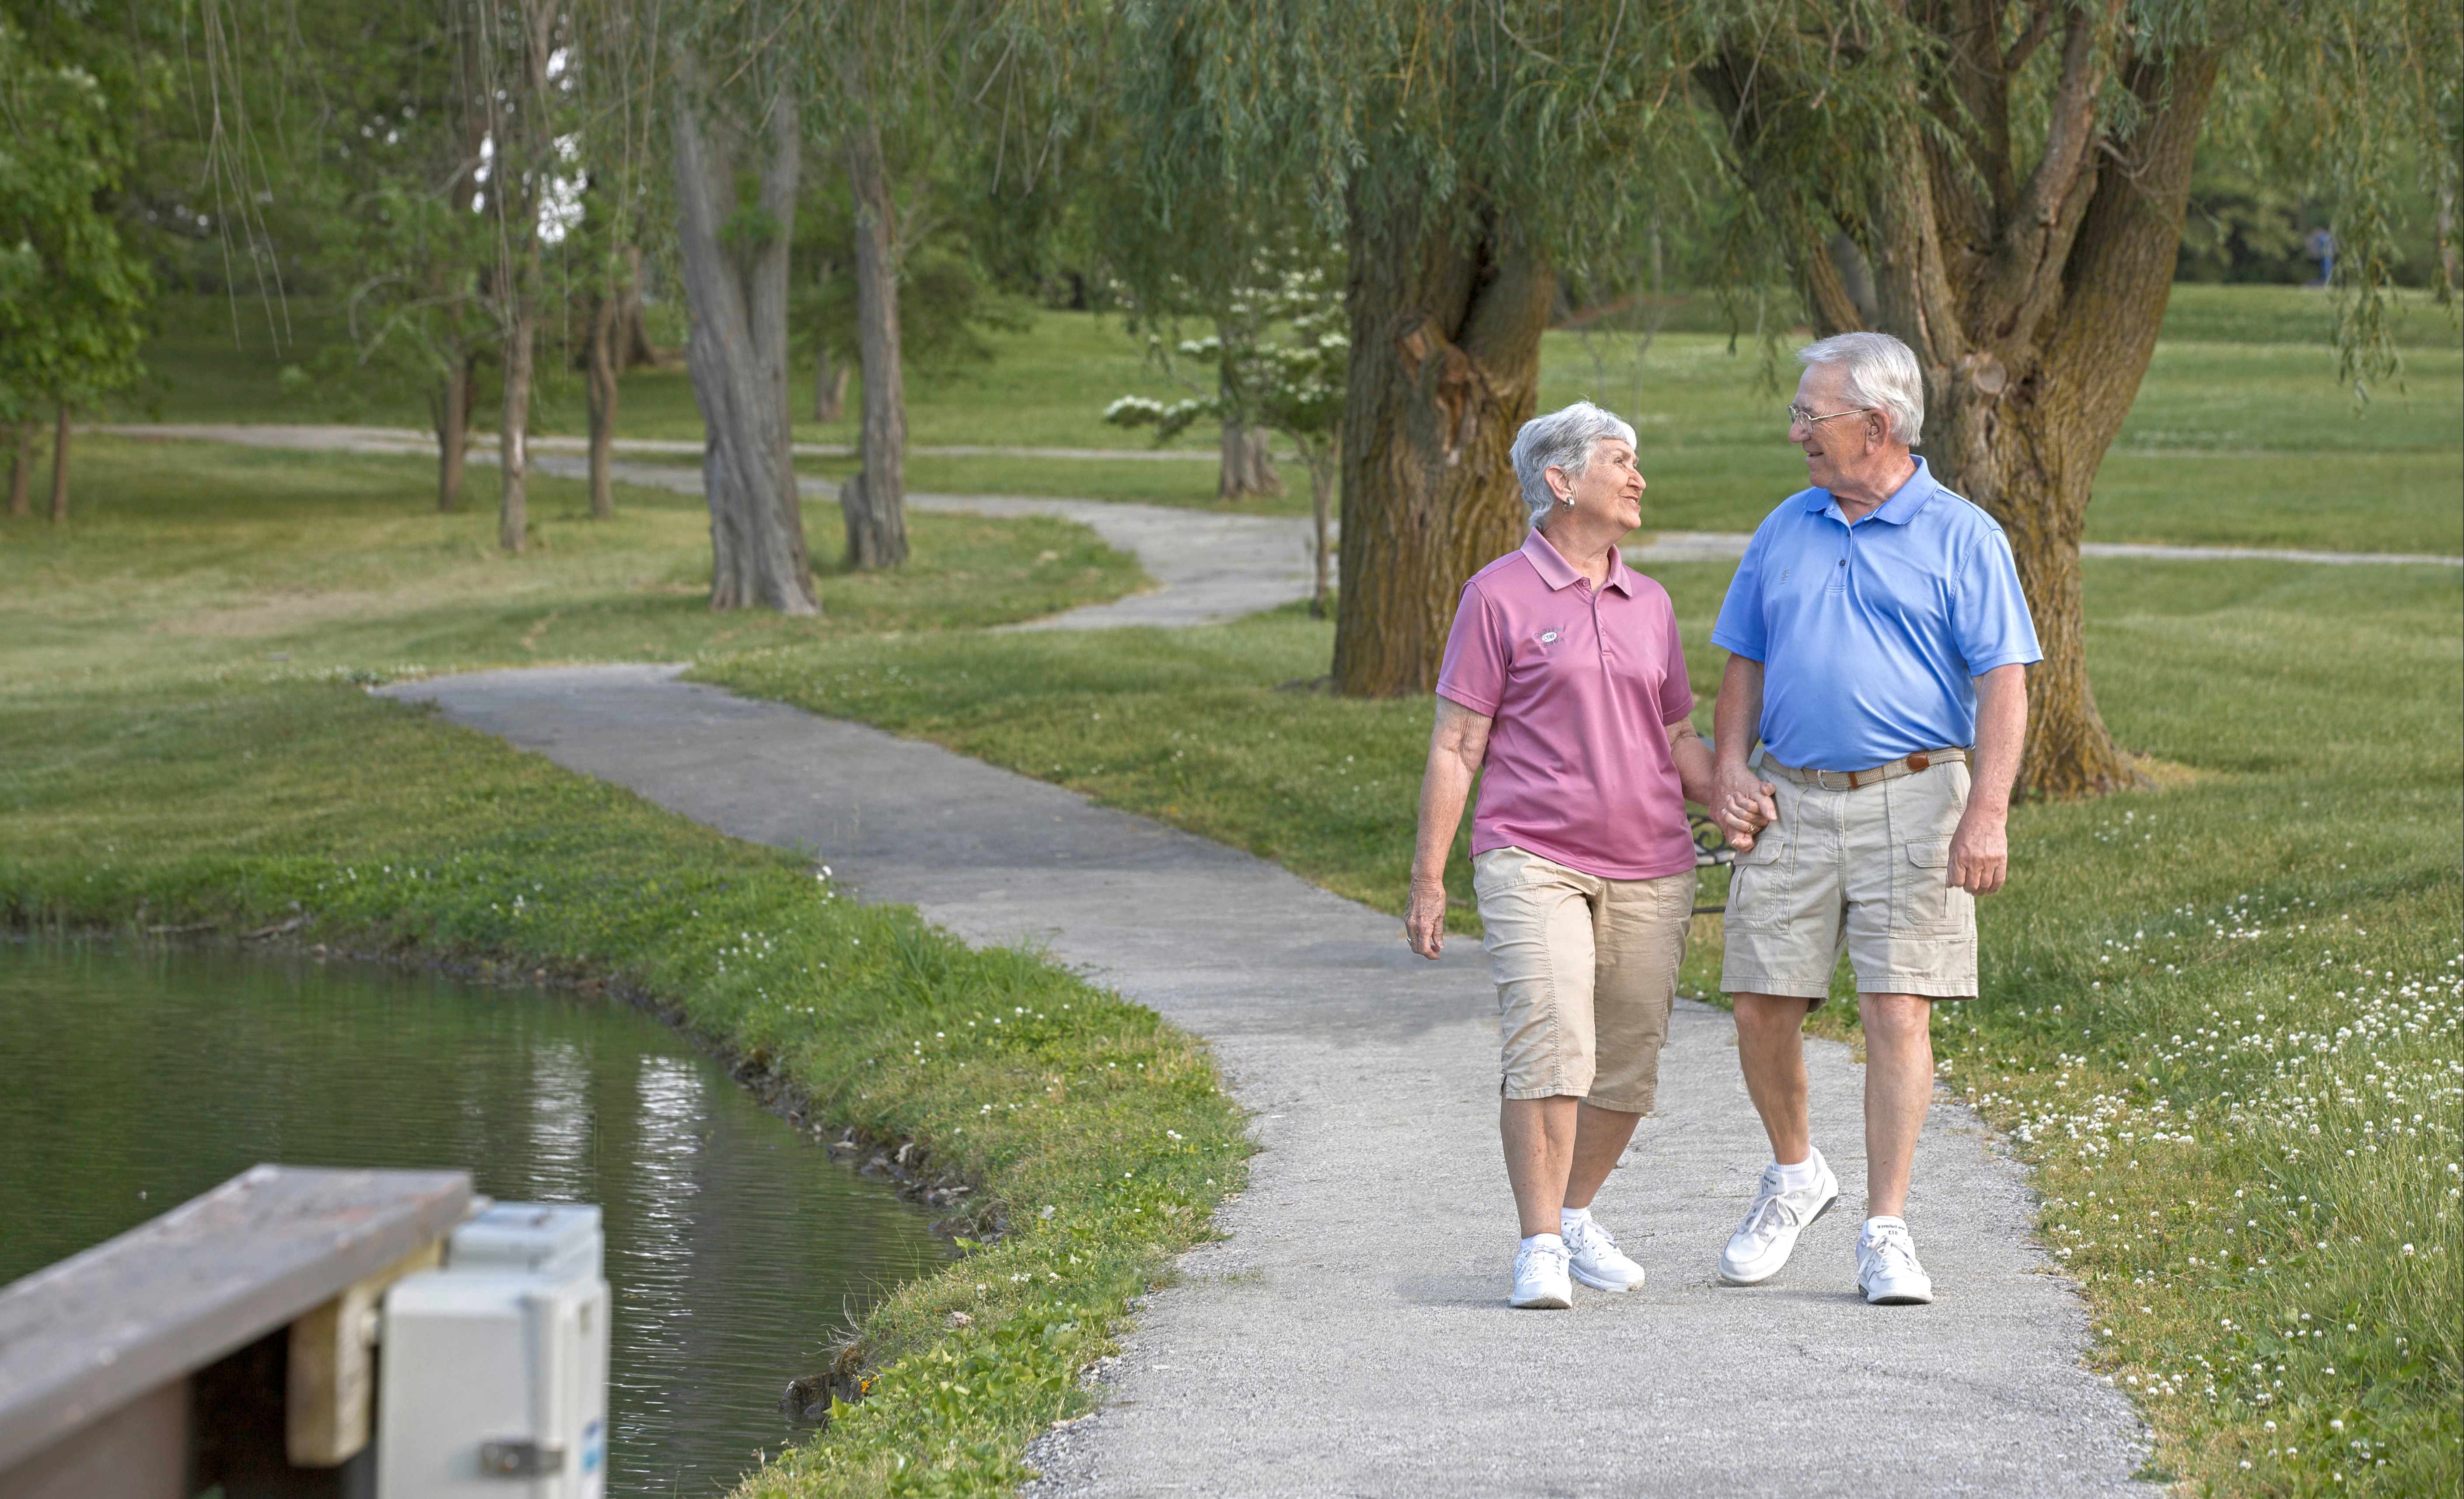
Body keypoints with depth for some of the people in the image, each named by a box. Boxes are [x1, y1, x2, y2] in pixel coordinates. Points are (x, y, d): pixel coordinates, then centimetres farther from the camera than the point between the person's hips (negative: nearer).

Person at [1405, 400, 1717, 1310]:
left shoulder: (1649, 604, 15)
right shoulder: (1500, 597, 0)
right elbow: (1456, 746, -1)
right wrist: (1428, 881, -5)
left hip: (1649, 869, 5)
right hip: (1535, 862, -5)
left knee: (1628, 1067, 7)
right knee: (1548, 1049, -18)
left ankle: (1576, 1214, 27)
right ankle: (1540, 1248, -13)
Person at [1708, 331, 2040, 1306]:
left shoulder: (1961, 538, -1)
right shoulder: (1785, 530, 13)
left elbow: (2004, 682, -6)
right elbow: (1745, 666, 19)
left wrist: (1987, 814, -16)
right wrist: (1730, 769, 2)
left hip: (1911, 798, -4)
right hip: (1792, 799, 4)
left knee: (1898, 1013, -8)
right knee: (1761, 1007, 2)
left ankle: (1886, 1234, 0)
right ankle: (1794, 1176, 27)